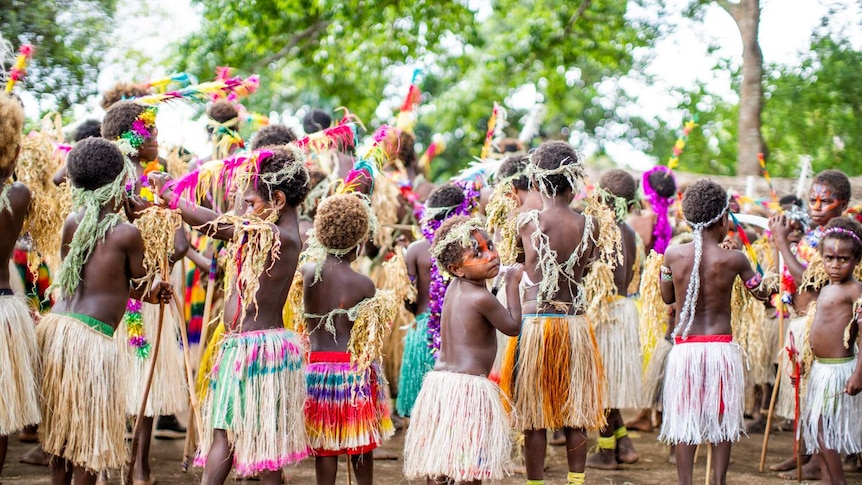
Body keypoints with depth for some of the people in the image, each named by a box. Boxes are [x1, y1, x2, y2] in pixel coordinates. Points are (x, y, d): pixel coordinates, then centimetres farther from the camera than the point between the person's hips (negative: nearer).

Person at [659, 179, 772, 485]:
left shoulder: (673, 255, -3)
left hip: (684, 348, 1)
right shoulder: (733, 259, -7)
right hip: (721, 347, -1)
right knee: (721, 422, 11)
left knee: (684, 424, 8)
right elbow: (761, 293, 11)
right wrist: (766, 285, 32)